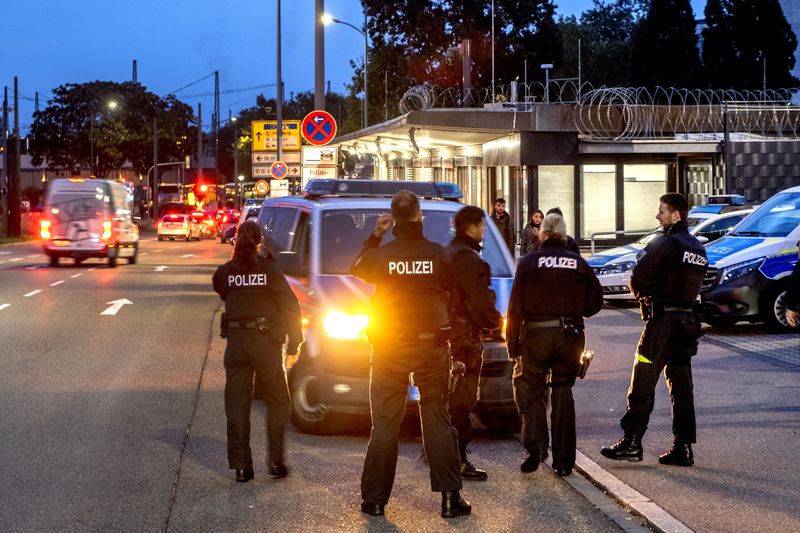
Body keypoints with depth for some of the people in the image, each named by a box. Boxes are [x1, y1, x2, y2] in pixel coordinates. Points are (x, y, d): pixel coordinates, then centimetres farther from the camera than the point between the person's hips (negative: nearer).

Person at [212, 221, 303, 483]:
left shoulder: (225, 271, 0)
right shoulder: (269, 268, -7)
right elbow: (290, 304, -8)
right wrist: (294, 339, -1)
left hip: (236, 341, 2)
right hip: (265, 341, -2)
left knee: (237, 403, 8)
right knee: (277, 401, 11)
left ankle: (241, 465, 5)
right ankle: (276, 461, 6)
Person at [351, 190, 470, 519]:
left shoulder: (381, 255, -8)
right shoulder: (438, 254, -7)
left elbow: (356, 270, 13)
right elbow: (454, 294, 0)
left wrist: (374, 236, 13)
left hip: (388, 347, 0)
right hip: (432, 346, 0)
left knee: (384, 423, 6)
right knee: (437, 420, 6)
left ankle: (374, 499, 7)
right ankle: (450, 497, 3)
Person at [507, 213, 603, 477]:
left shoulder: (529, 262, -2)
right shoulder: (578, 263, 5)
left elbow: (515, 306, -5)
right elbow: (596, 300, 4)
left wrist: (513, 344, -2)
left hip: (536, 335, -3)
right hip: (569, 336, 3)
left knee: (529, 390, 7)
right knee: (563, 394, 11)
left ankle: (535, 444, -15)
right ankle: (563, 460, 10)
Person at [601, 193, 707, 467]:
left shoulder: (665, 244, -13)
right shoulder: (698, 248, 14)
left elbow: (638, 279, -15)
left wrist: (643, 294, 7)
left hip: (662, 320, -8)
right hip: (687, 318, 8)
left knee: (643, 383, -3)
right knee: (681, 386, 9)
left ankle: (632, 442, -2)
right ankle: (684, 447, 8)